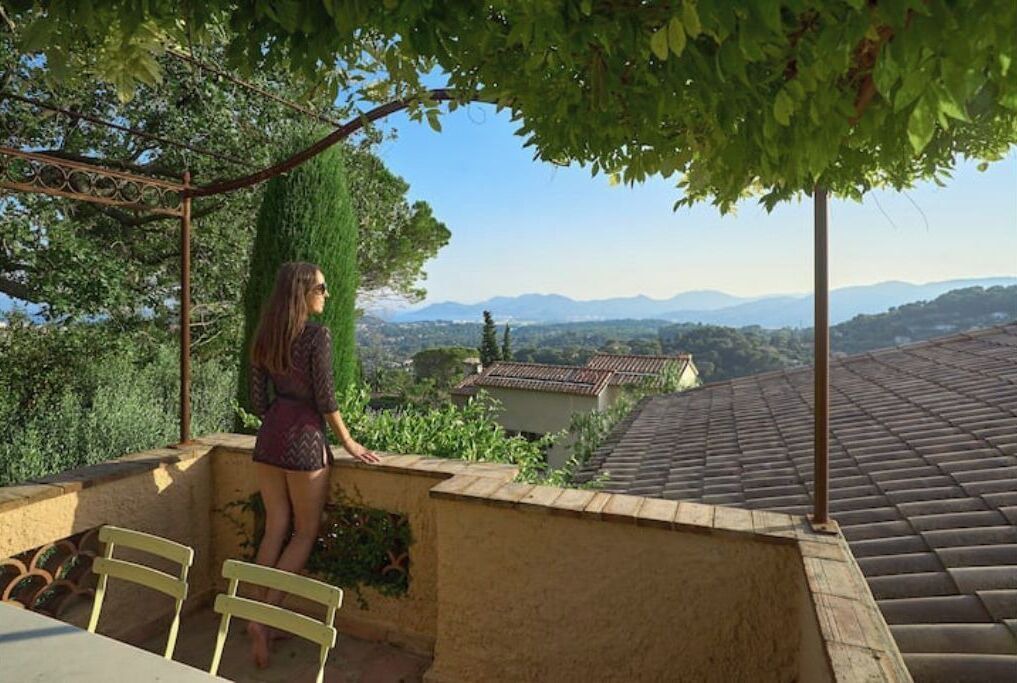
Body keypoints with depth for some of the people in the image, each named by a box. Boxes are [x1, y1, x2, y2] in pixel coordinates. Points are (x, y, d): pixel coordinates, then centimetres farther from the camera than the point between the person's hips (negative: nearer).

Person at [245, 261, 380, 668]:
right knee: (306, 532, 10)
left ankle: (261, 616, 20)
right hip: (304, 440, -6)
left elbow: (258, 402, 9)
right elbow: (325, 398, -13)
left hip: (268, 437, 7)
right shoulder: (317, 335, -13)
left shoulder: (264, 338, 8)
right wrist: (348, 442, -2)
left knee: (274, 529, 15)